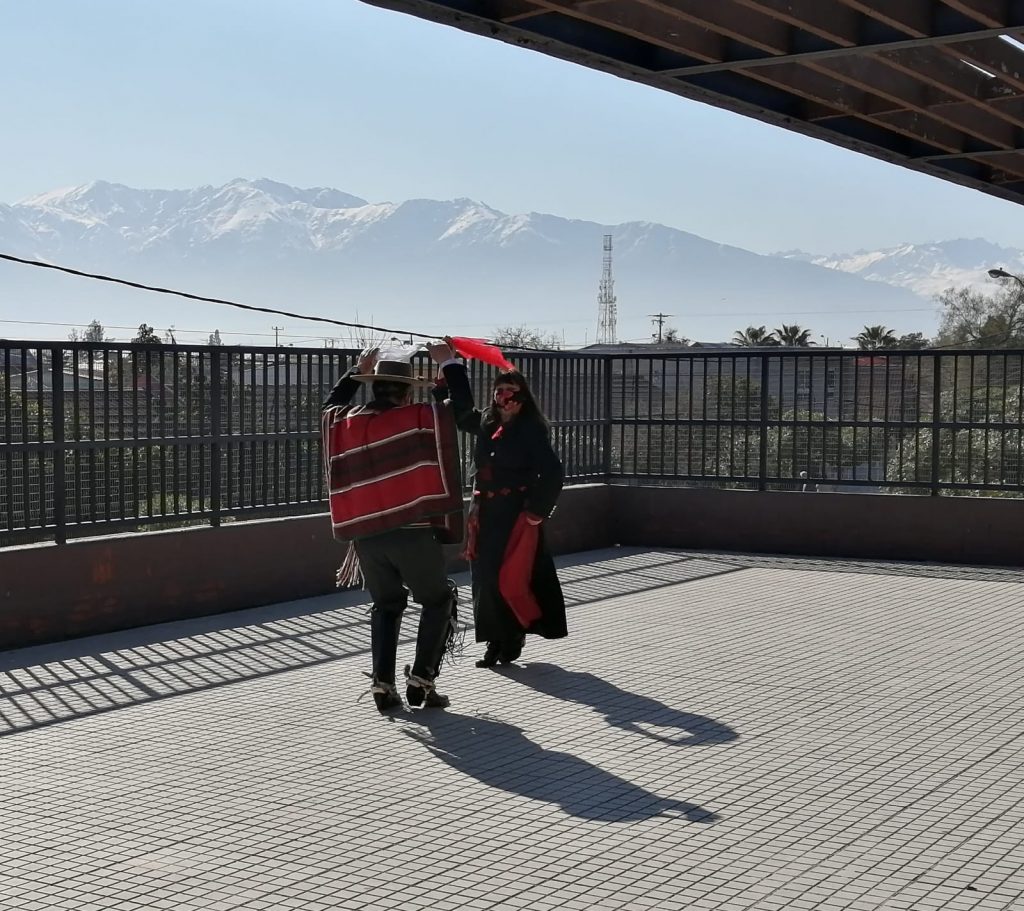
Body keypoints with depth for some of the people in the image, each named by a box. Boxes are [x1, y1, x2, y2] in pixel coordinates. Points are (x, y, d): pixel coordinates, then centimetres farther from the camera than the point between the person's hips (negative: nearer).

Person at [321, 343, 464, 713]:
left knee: (386, 605, 21)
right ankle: (421, 679, 3)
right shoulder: (417, 418, -4)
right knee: (438, 600, 13)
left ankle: (382, 683, 10)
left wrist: (356, 371, 36)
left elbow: (331, 406, 32)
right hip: (411, 532, -4)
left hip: (364, 534, 4)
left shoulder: (346, 423, 9)